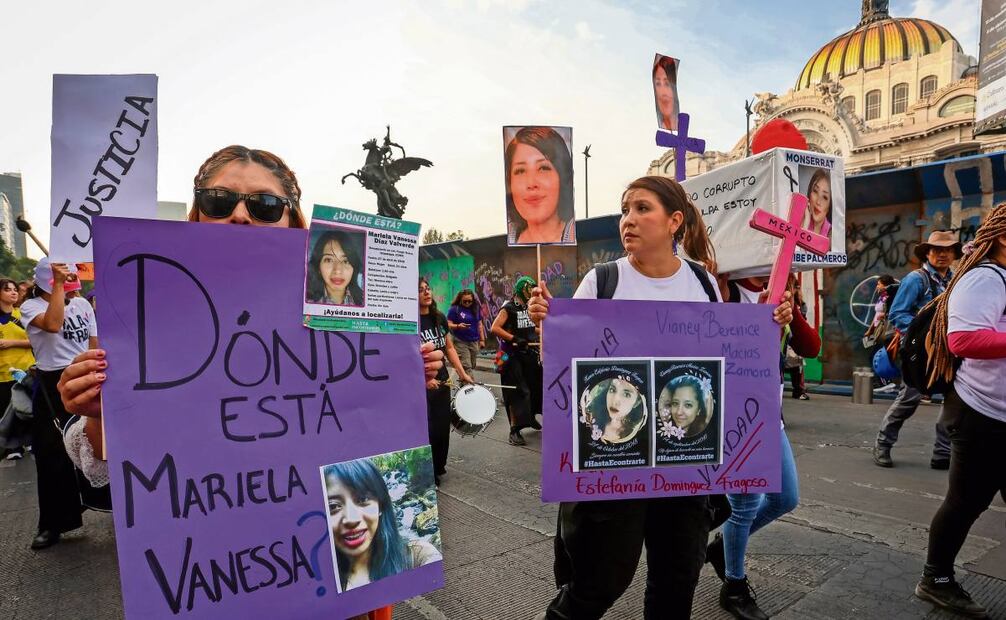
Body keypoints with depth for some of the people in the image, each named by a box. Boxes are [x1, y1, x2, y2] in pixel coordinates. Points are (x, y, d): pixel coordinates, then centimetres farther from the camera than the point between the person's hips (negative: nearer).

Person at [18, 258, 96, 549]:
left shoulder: (83, 304, 7)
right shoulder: (31, 306, -5)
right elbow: (52, 324, -28)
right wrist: (58, 284, -23)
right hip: (53, 385, -3)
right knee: (52, 453, 2)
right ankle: (54, 522, 15)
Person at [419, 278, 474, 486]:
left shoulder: (439, 317, 6)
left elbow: (449, 347, 15)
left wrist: (462, 373, 10)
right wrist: (425, 379, -23)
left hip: (442, 382, 6)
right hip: (420, 386, -6)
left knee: (443, 428, 15)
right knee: (426, 430, 2)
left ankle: (438, 467, 35)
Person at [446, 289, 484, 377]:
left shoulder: (476, 309, 10)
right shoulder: (454, 309, -4)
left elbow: (479, 325, 16)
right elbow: (448, 324, -6)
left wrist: (482, 340, 13)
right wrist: (458, 326, -25)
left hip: (474, 342, 5)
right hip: (460, 342, -5)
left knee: (472, 366, 9)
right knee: (466, 367, -13)